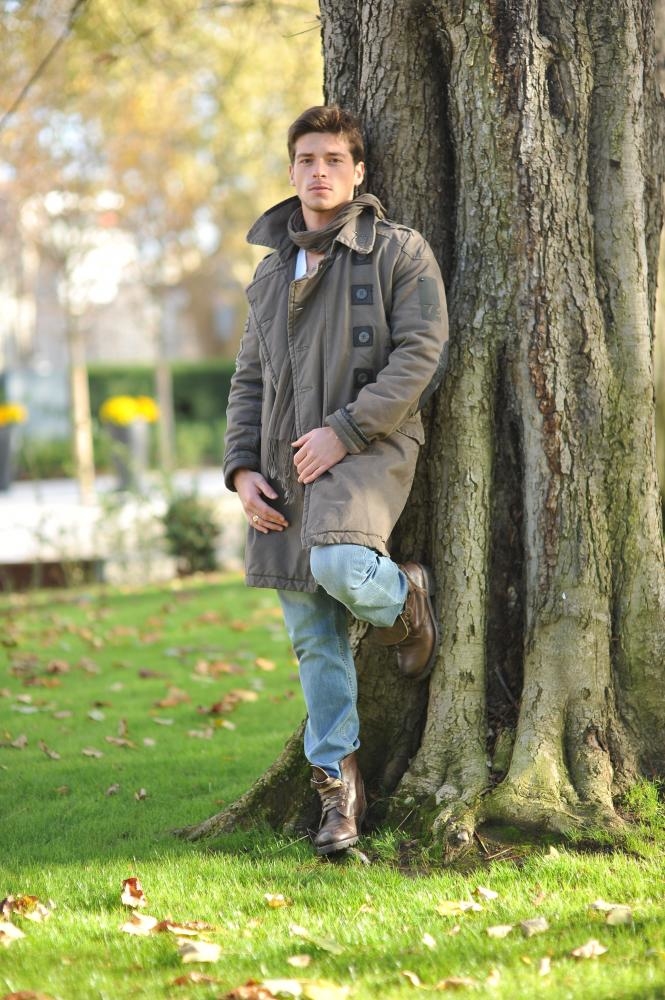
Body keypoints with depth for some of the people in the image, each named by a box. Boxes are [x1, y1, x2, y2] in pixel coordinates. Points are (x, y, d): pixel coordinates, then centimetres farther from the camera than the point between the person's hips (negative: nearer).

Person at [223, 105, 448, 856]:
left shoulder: (399, 253, -1)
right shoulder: (273, 269, 18)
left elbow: (420, 355, -11)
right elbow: (249, 380, 18)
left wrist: (343, 431, -18)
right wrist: (242, 470, 3)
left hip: (367, 450, -5)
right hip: (287, 466, 5)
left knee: (340, 565, -33)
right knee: (315, 639, 4)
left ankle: (404, 602, 2)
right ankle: (338, 788, 13)